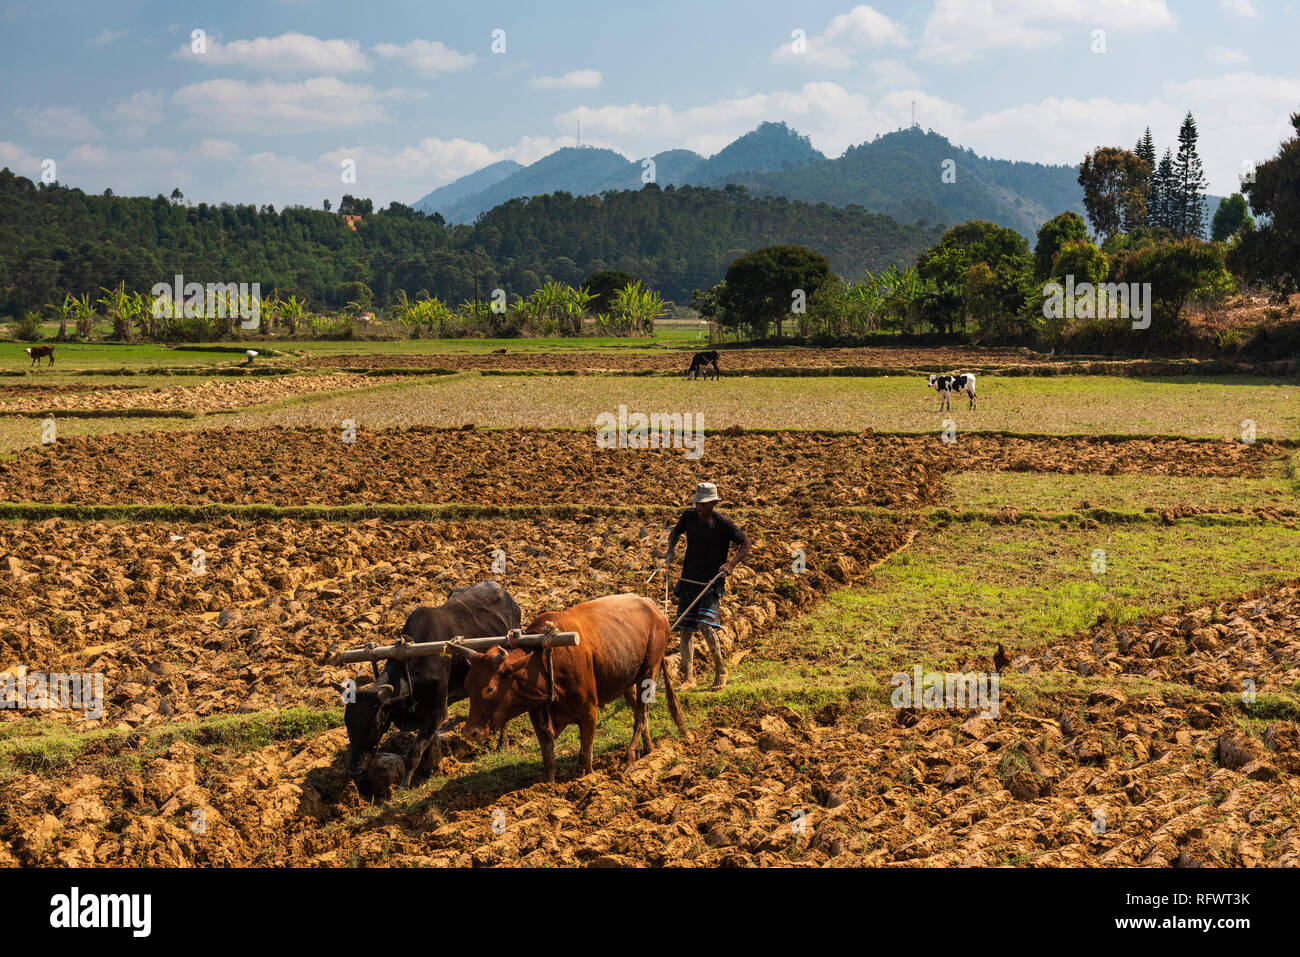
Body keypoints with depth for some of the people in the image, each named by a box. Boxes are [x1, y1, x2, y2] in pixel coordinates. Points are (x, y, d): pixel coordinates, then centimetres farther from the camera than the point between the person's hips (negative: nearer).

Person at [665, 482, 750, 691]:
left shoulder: (723, 523, -9)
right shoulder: (689, 516, 2)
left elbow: (745, 544, 1)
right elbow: (675, 532, 23)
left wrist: (732, 564, -12)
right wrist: (670, 552, 6)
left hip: (712, 584, -4)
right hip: (688, 582, 4)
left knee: (706, 626, -18)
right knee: (685, 630, 1)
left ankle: (720, 671, 4)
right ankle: (688, 678, 9)